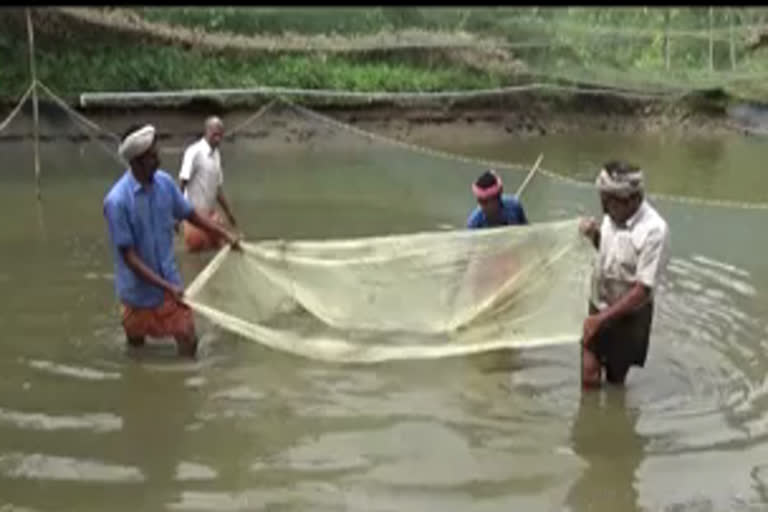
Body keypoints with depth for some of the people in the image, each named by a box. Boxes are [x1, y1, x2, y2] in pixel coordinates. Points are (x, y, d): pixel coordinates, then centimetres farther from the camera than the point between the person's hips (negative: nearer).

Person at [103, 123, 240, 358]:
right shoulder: (117, 200, -25)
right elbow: (129, 257, -22)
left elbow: (191, 214, 9)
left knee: (188, 338, 4)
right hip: (139, 291, -4)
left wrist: (225, 234, 3)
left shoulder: (164, 182, -8)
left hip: (169, 281, 4)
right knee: (136, 348, 15)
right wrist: (166, 287, -25)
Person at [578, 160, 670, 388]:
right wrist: (594, 235, -8)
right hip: (598, 305, 5)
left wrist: (602, 319, -23)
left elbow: (643, 290, -25)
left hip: (627, 316, -5)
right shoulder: (613, 215, -7)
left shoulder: (654, 230, -27)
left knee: (616, 379, 12)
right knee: (589, 373, 0)